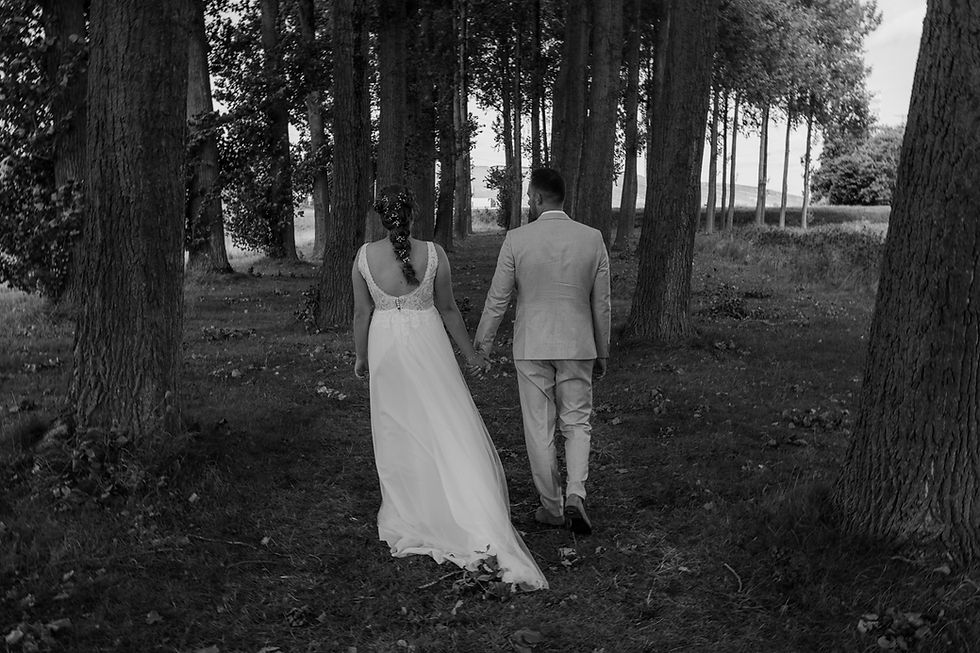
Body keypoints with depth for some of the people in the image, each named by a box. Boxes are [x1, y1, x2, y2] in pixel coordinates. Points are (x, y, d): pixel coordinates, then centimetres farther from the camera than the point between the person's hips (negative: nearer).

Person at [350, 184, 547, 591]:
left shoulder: (364, 256, -5)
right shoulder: (433, 254, -9)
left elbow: (362, 313, 2)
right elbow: (448, 309, -2)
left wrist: (361, 356, 17)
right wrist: (470, 353, 10)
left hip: (385, 347, 2)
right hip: (427, 346, -2)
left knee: (398, 434, 15)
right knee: (451, 432, -1)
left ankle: (405, 521, 26)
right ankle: (483, 536, -7)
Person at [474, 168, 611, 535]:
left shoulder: (517, 240, -9)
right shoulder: (593, 239, -3)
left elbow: (498, 298, -2)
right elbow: (602, 304, 3)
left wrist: (483, 341, 14)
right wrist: (602, 352, 14)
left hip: (531, 347, -1)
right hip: (577, 346, 2)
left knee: (539, 429, 9)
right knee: (577, 424, 13)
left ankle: (552, 507, 17)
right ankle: (575, 494, -6)